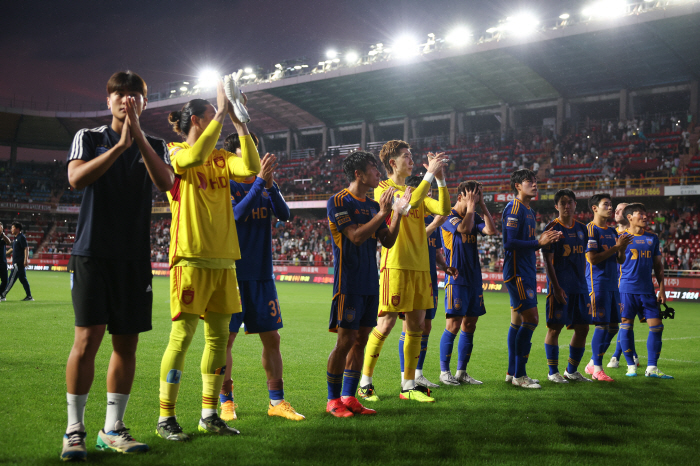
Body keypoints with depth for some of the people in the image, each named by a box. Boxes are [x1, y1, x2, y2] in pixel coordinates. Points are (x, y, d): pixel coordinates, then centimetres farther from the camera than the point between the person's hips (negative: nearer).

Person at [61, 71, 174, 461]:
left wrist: (138, 134, -14)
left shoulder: (155, 146, 13)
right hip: (93, 251, -2)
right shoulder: (89, 137, 9)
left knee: (127, 343, 4)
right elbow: (76, 178, -10)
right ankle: (75, 429, 1)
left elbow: (166, 182, -8)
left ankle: (113, 428, 14)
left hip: (135, 257, 3)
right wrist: (120, 144, -15)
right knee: (87, 338, -10)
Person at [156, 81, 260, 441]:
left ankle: (209, 415, 17)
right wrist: (222, 111, -18)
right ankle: (165, 418, 2)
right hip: (191, 258, -6)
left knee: (219, 336, 8)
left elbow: (251, 168, -3)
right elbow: (196, 156, -24)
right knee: (182, 335, -7)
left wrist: (238, 123, -3)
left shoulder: (220, 157, 15)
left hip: (223, 259, 7)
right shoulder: (176, 153, -1)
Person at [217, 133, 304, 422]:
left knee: (271, 338, 6)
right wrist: (260, 180, -23)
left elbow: (284, 214, -4)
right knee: (226, 338, 0)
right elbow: (238, 213, -22)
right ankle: (226, 401, 13)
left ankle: (277, 402, 15)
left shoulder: (265, 187, 10)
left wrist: (270, 183, -16)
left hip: (262, 273, 5)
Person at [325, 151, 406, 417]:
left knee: (361, 340, 8)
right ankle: (333, 400, 5)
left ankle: (349, 397, 15)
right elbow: (356, 236, -18)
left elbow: (388, 242, 11)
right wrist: (382, 213, -15)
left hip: (370, 283, 7)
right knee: (346, 340, -6)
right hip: (349, 283, -7)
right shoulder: (338, 202, -7)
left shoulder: (373, 205, 14)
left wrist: (398, 212, 1)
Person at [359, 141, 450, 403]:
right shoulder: (384, 189, -4)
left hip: (420, 266, 8)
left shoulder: (415, 191, 19)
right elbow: (411, 203, -22)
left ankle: (409, 386, 16)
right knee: (385, 324, -6)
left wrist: (440, 178, 1)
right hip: (396, 265, -7)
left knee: (416, 326, 7)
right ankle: (364, 383, 7)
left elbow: (443, 209, 7)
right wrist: (430, 174, -16)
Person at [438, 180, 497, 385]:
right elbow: (464, 227, -26)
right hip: (457, 278, -7)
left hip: (474, 278, 7)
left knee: (469, 325, 8)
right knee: (453, 324, -6)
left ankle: (461, 372, 15)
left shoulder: (474, 216, 14)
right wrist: (471, 206, -13)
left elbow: (491, 230, 0)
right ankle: (444, 372, 3)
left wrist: (482, 205, 1)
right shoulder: (449, 217, -7)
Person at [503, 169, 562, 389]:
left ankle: (512, 372, 17)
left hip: (526, 272, 10)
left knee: (518, 321, 11)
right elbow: (509, 243, -19)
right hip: (517, 272, -10)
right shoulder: (513, 208, -11)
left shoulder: (529, 211, 19)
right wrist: (538, 242, -18)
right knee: (531, 319, -12)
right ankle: (519, 375, -6)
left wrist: (543, 239, 5)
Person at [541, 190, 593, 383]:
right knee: (555, 327, -1)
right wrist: (556, 287, -15)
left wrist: (582, 281, 14)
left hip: (579, 287, 6)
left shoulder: (581, 228, 12)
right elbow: (548, 261, -10)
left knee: (583, 327, 7)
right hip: (560, 287, -6)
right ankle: (553, 372, 10)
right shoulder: (552, 228, -6)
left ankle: (572, 371, 20)